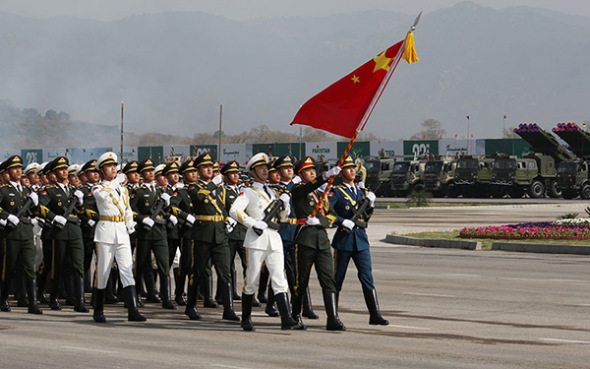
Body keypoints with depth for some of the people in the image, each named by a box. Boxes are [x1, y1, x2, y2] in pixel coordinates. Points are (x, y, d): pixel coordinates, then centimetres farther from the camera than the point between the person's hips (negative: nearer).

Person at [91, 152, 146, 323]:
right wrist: (115, 182, -11)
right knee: (102, 272, 1)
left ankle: (132, 311, -14)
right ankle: (98, 311, 14)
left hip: (122, 233, 4)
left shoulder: (123, 188, 18)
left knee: (127, 270, -7)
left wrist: (130, 224, 10)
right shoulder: (97, 188, 2)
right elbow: (101, 194, -23)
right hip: (105, 232, -4)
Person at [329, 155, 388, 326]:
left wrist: (370, 205, -3)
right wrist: (342, 221, -20)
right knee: (337, 279, 3)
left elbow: (366, 218, 15)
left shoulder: (362, 191, 15)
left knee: (367, 277, -3)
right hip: (344, 240, -4)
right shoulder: (337, 192, -1)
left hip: (361, 240, 4)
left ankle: (375, 315, -5)